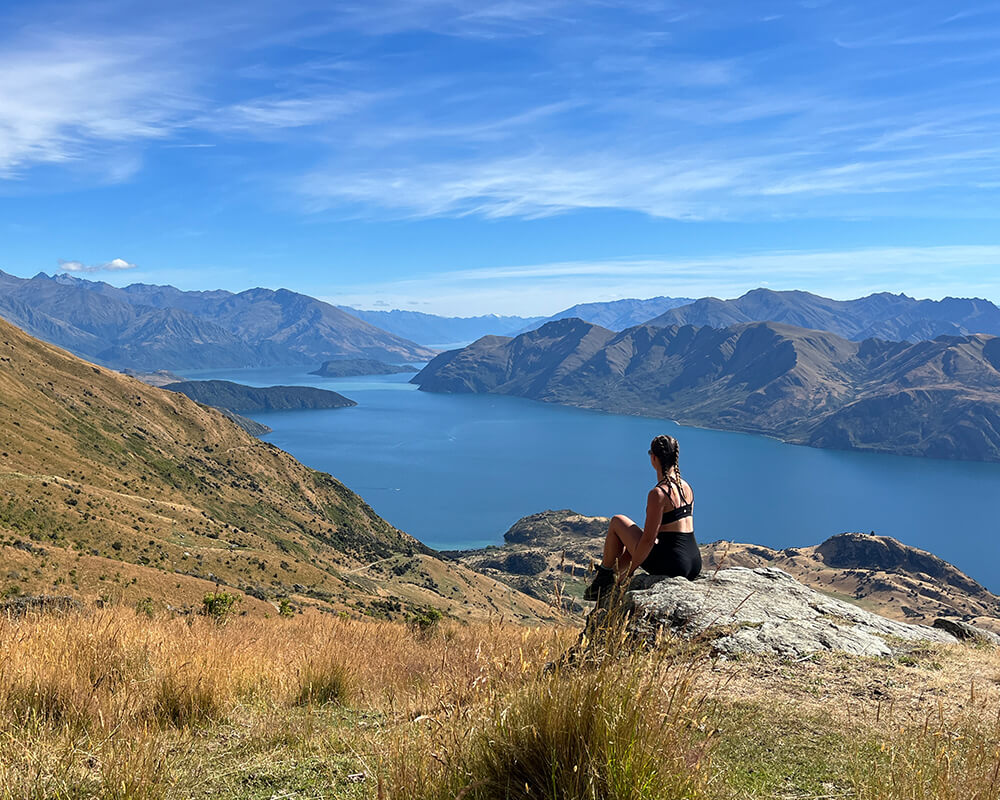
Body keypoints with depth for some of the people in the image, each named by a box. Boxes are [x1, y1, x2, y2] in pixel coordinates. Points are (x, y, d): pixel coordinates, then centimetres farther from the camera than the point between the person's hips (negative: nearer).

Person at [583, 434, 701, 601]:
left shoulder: (658, 493, -17)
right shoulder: (686, 487, 9)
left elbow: (648, 540, -17)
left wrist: (630, 569, -4)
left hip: (670, 566, -8)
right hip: (695, 564, 8)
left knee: (617, 522, 9)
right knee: (631, 545, 31)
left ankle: (604, 575, 21)